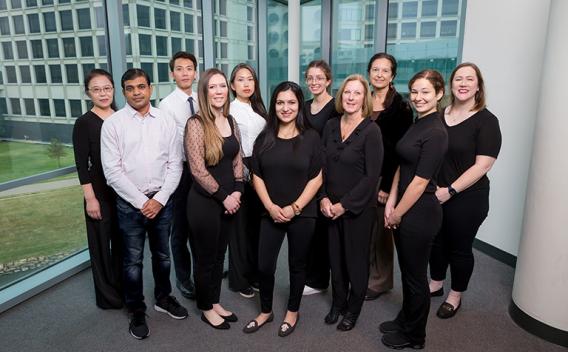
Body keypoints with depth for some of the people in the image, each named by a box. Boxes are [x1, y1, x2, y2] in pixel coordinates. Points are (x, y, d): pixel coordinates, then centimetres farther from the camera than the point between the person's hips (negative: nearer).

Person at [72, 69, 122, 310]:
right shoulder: (84, 123, -9)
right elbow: (82, 164, -11)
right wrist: (90, 198, -14)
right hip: (100, 191, -4)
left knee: (122, 241, 16)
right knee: (102, 242, 8)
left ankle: (123, 288, 34)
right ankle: (108, 296, 25)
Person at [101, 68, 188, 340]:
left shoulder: (165, 121, 1)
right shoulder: (112, 124, -5)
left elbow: (175, 164, 0)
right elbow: (112, 171, -10)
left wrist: (159, 199, -9)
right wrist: (142, 201, -12)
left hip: (162, 201, 2)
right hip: (130, 203, -2)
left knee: (162, 255, 17)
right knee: (133, 260, 10)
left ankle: (163, 298, 39)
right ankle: (136, 311, 28)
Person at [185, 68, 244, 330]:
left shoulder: (230, 121, 7)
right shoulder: (195, 124, -14)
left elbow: (237, 161, 10)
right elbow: (198, 170, -17)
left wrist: (237, 192, -3)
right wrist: (223, 197, -13)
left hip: (229, 200, 6)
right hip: (204, 202, -6)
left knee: (219, 255, 18)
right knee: (205, 257, 10)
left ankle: (215, 302, 36)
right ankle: (206, 309, 29)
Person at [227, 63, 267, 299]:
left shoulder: (258, 108, 12)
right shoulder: (230, 110, -10)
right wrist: (245, 172, -13)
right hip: (240, 171, -6)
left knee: (256, 223, 12)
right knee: (241, 225, 2)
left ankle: (255, 274, 27)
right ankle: (240, 280, 17)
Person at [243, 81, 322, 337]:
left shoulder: (311, 138, -4)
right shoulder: (264, 138, 3)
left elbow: (316, 178, -5)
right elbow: (257, 176, 3)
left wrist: (295, 207, -12)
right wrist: (270, 206, -9)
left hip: (302, 214, -2)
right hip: (271, 214, 2)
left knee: (297, 264, 12)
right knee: (264, 265, 5)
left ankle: (293, 311, 33)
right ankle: (266, 311, 29)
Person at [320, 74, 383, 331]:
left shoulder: (371, 131, -13)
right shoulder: (331, 126, 2)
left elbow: (372, 176, -15)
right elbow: (322, 165, 6)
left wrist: (344, 205, -14)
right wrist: (324, 198, -5)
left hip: (359, 208, -4)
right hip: (331, 207, 4)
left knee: (356, 259, 11)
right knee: (335, 257, 15)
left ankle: (353, 309, 32)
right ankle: (338, 303, 37)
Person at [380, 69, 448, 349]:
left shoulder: (435, 133, -19)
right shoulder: (417, 125, 9)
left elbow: (420, 181, -20)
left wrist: (397, 214, -11)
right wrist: (391, 203, 4)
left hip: (419, 214, -8)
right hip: (404, 211, 8)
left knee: (415, 275, 8)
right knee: (407, 270, 22)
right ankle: (405, 320, 41)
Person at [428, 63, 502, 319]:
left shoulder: (486, 121, -10)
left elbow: (483, 164, -16)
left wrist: (450, 190, -19)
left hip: (467, 199, -4)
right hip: (434, 196, 5)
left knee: (459, 247, 10)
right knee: (436, 241, 17)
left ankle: (455, 296, 30)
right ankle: (435, 285, 39)